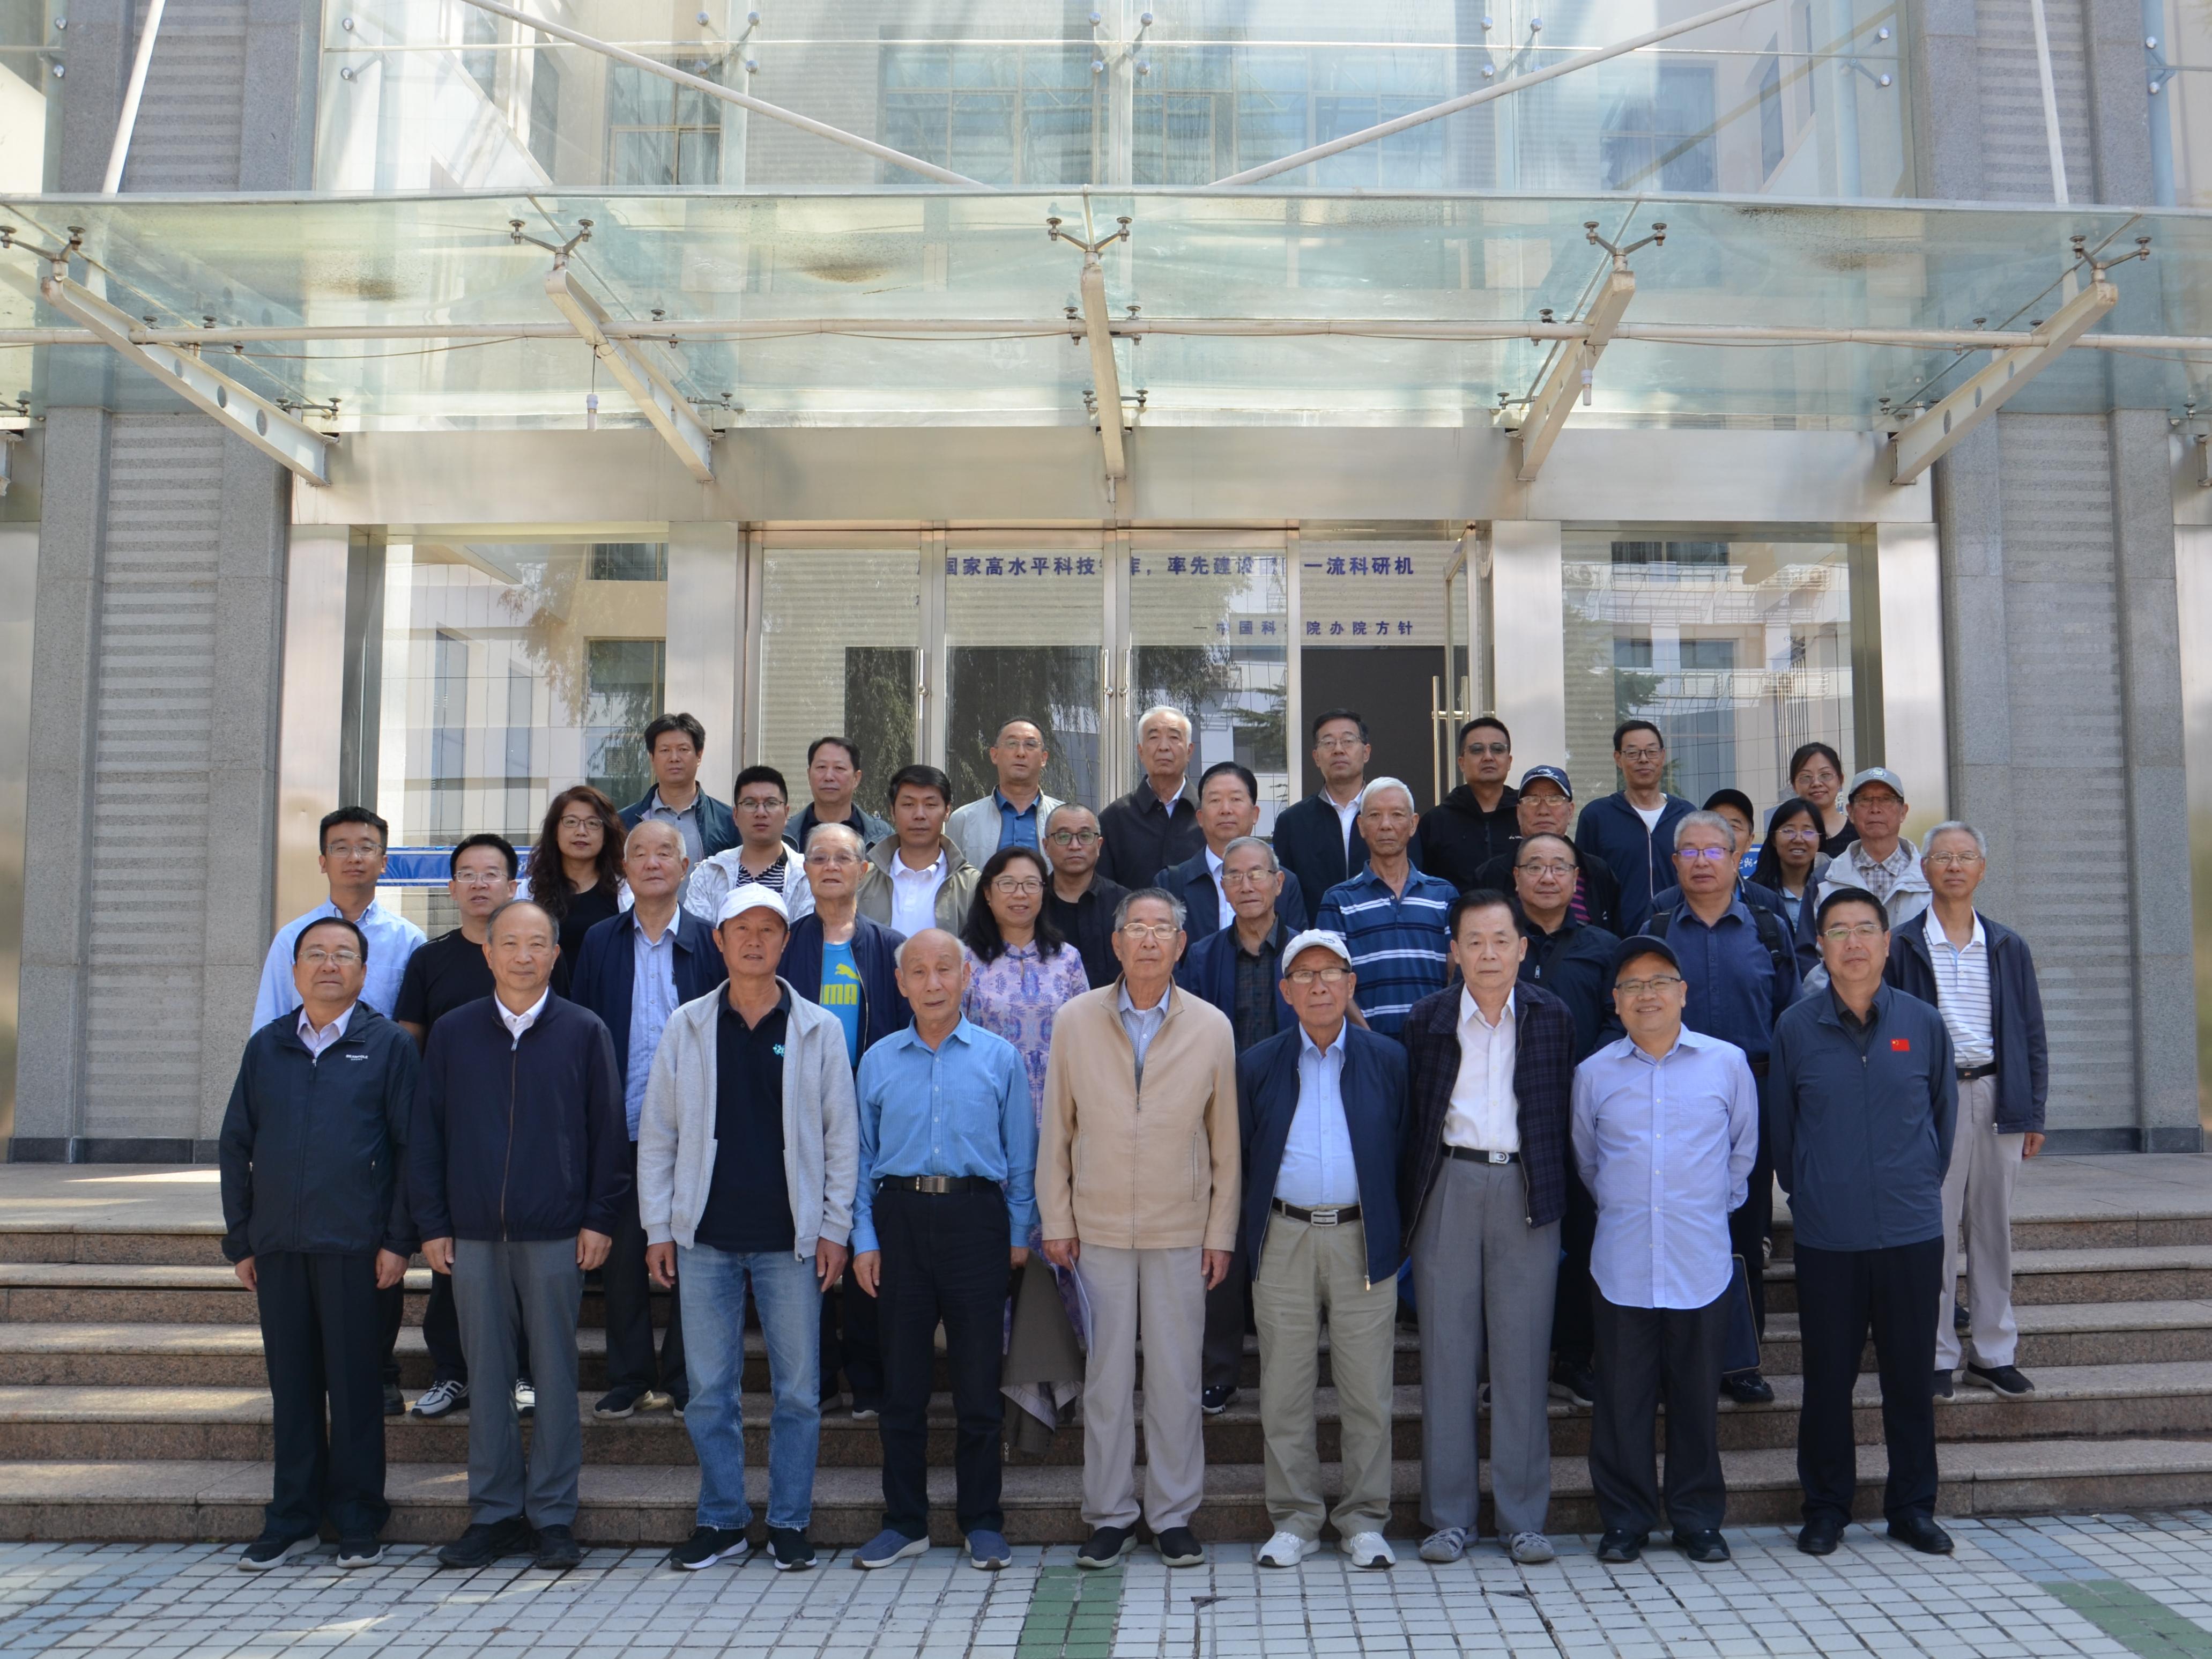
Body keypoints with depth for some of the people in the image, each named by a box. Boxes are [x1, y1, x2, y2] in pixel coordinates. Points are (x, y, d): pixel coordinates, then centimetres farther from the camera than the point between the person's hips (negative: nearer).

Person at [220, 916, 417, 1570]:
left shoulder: (388, 1045, 1)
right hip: (277, 1246, 3)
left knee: (355, 1383, 3)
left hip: (355, 1246, -3)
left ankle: (357, 1521, 15)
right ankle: (293, 1518, 21)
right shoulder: (266, 1048, 11)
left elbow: (411, 1147, -2)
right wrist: (240, 1241, 9)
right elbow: (236, 1145, 14)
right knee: (291, 1385, 10)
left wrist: (399, 1240, -7)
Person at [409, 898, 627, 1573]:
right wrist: (432, 1224, 4)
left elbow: (608, 1130, 3)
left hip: (557, 1235, -2)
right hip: (473, 1235, 2)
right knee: (487, 1375, 8)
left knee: (556, 1373, 3)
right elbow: (426, 1133, 9)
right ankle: (494, 1512, 19)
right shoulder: (453, 1033, 7)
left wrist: (600, 1218, -2)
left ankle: (553, 1515, 13)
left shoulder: (584, 1031, 2)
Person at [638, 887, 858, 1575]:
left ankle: (790, 1523, 17)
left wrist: (835, 1227, -2)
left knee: (798, 1389, 4)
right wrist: (658, 1226, 2)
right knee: (710, 1389, 7)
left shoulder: (819, 1029, 4)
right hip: (706, 1235, 1)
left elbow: (841, 1135, 5)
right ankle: (722, 1520, 20)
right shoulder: (687, 1027, 6)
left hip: (790, 1237, -1)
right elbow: (657, 1133, 8)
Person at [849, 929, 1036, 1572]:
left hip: (975, 1218, -1)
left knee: (979, 1380, 3)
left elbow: (1021, 1155, 7)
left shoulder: (999, 1057, 5)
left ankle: (982, 1522, 16)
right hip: (900, 1219, 2)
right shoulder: (878, 1061, 9)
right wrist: (863, 1238, 3)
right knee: (902, 1381, 7)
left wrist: (1019, 1233, 3)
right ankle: (905, 1522, 19)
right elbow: (862, 1156, 11)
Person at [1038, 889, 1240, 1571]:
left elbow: (1225, 1139, 4)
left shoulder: (1212, 1028, 1)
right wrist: (1055, 1221, 2)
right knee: (1106, 1375, 5)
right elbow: (1056, 1129, 5)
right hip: (1098, 1227, 0)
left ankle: (1174, 1515, 18)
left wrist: (1221, 1232, 2)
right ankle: (1110, 1515, 18)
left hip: (1181, 1230, 0)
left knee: (1177, 1376, 5)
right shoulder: (1075, 1021, 1)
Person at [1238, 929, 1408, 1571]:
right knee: (1284, 1391, 5)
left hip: (1363, 1239, -1)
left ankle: (1363, 1520, 17)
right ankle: (1295, 1519, 17)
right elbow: (1241, 1156, 8)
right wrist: (1247, 1239, 3)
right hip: (1284, 1241, 1)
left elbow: (1405, 1155, 6)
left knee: (1367, 1392, 4)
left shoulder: (1387, 1060, 5)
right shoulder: (1257, 1065, 6)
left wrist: (1400, 1239, 1)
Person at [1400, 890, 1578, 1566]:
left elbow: (1563, 1112, 8)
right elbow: (1410, 1115, 6)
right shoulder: (1427, 1020, 4)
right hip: (1448, 1190, 0)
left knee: (1523, 1355, 4)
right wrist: (1409, 1203, 2)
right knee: (1446, 1353, 3)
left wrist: (1555, 1196, 2)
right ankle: (1448, 1516, 13)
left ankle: (1523, 1517, 14)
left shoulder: (1551, 1018, 5)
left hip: (1525, 1191, 0)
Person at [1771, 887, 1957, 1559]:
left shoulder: (1923, 1023, 2)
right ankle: (1827, 1508, 20)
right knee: (1828, 1376, 6)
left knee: (1911, 1374, 9)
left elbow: (1944, 1111, 14)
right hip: (1827, 1238, -1)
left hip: (1912, 1232, 1)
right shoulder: (1795, 1029, -1)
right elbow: (1780, 1125, 8)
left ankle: (1913, 1507, 23)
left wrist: (1922, 1182, 13)